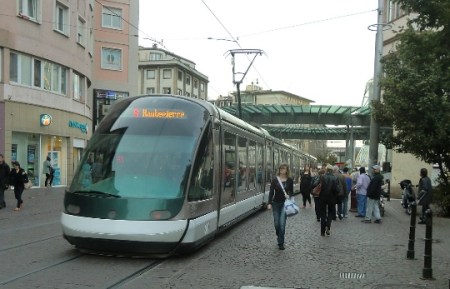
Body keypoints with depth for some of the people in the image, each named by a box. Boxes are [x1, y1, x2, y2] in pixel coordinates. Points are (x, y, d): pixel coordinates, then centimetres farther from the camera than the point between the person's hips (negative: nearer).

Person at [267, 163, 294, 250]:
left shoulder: (290, 180, 0)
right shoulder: (275, 180, -3)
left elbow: (291, 191, 9)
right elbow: (271, 192, -4)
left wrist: (289, 196, -13)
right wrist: (269, 203, -13)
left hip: (285, 203, -1)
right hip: (276, 203, 1)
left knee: (282, 223, -8)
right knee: (276, 223, 5)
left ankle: (281, 243, 1)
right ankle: (279, 236, 36)